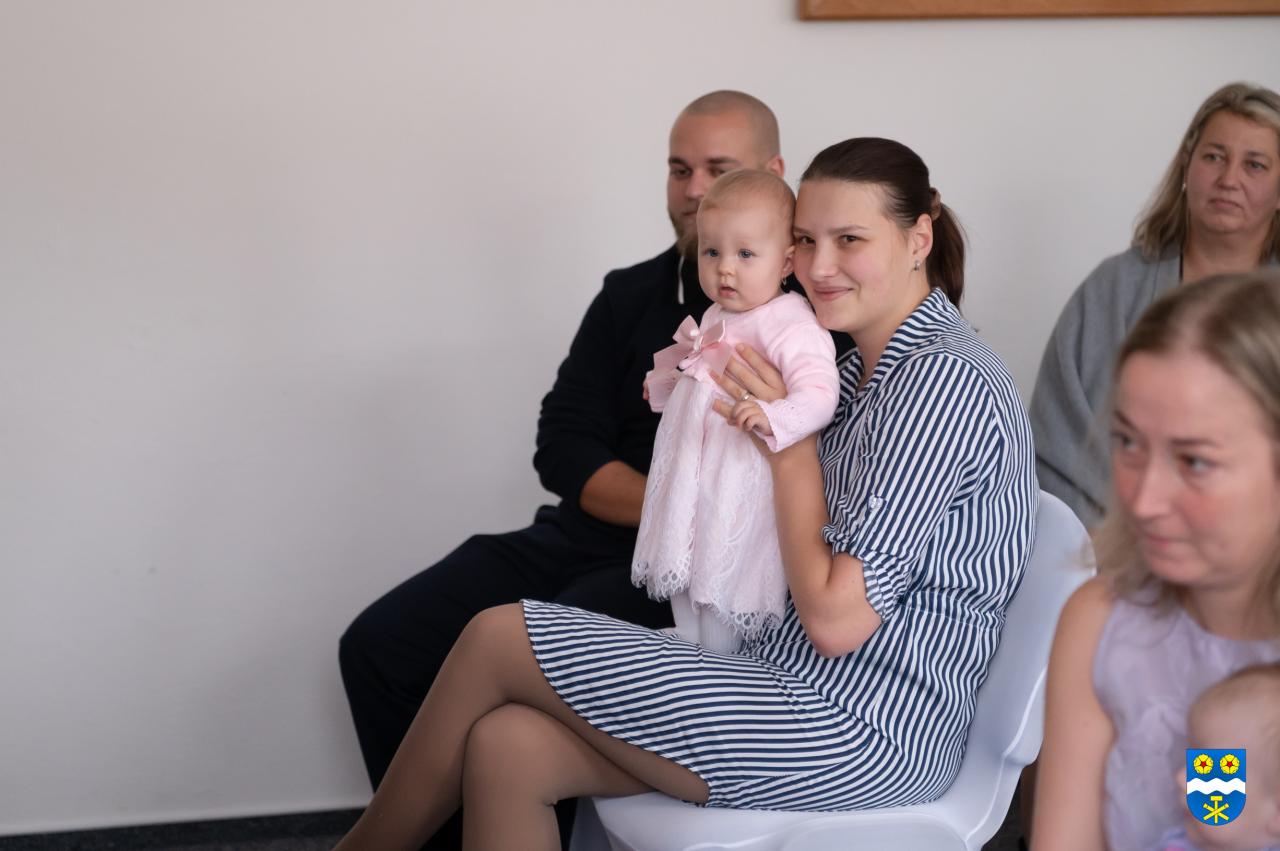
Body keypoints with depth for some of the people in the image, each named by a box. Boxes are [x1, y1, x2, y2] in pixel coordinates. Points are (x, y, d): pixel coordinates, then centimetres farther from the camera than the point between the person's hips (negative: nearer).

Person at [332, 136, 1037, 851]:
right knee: (508, 746, -5)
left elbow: (836, 619, -19)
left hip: (871, 737, -9)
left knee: (497, 638, -5)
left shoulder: (943, 377, -17)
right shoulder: (872, 364, 15)